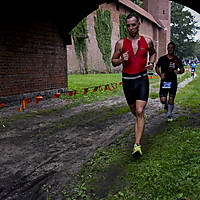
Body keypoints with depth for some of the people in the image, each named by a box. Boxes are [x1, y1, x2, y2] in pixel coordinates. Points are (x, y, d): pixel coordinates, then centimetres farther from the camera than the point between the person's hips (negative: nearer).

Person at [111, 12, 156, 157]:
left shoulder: (147, 41, 3)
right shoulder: (121, 43, 1)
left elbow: (153, 52, 24)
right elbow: (113, 61, 9)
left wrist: (151, 63, 3)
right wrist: (122, 60, -13)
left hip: (142, 80, -1)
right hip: (127, 80, 2)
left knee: (140, 112, -13)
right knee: (134, 111, 16)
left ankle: (137, 145, -11)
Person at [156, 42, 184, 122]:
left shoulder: (177, 60, 4)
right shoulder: (162, 58, 3)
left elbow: (182, 70, 9)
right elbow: (157, 67, 12)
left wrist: (178, 71, -14)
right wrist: (160, 74, -6)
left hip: (173, 82, 0)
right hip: (164, 81, 0)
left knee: (171, 99, -2)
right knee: (163, 100, -8)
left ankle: (169, 114, 18)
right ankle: (166, 104, 30)